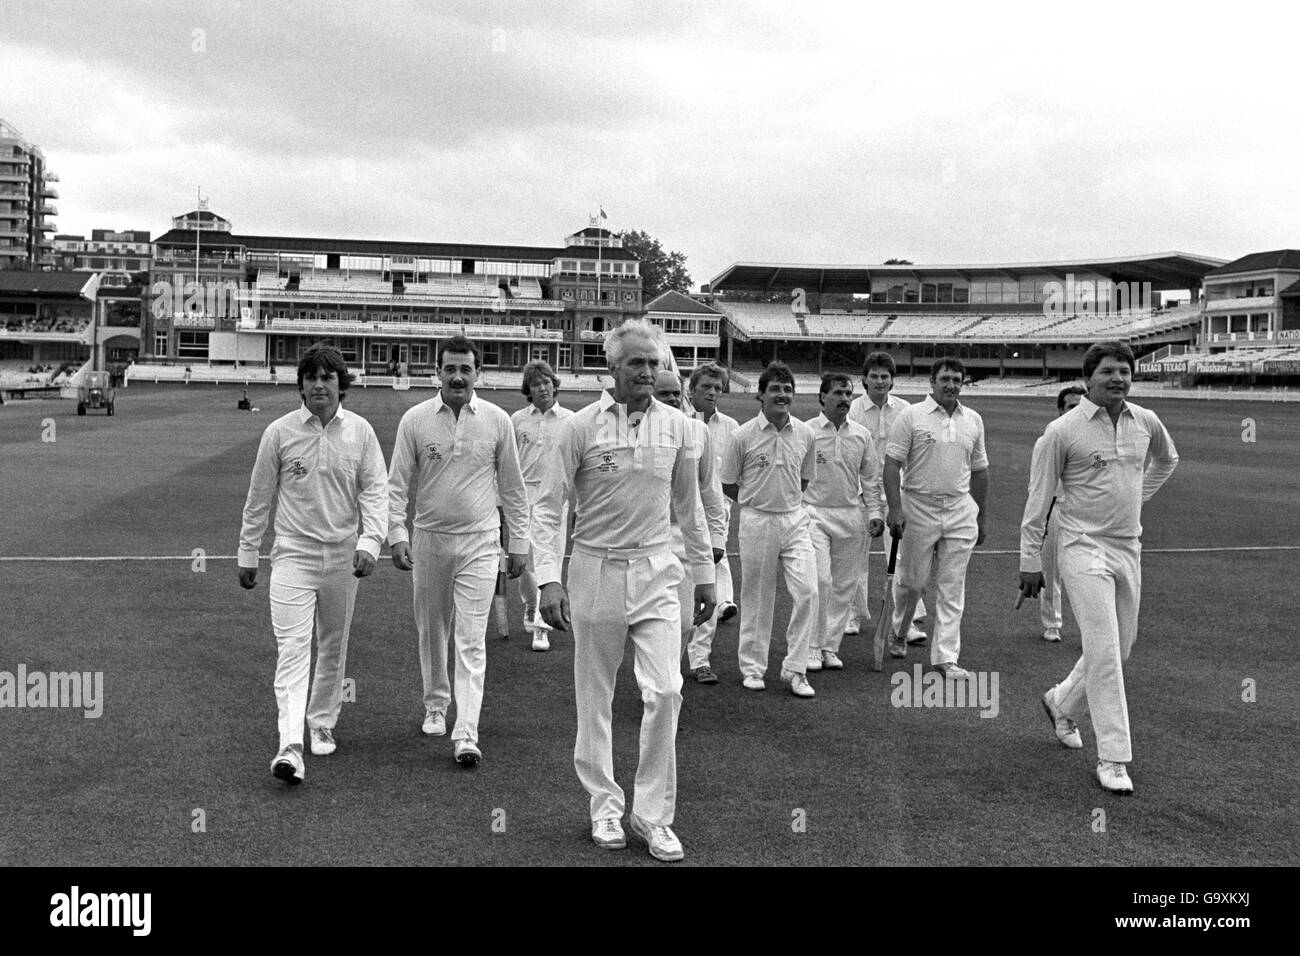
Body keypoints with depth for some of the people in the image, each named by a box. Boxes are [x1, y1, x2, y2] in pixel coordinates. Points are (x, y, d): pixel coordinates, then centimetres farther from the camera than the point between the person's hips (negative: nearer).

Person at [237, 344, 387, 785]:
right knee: (292, 650, -12)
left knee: (333, 648, 14)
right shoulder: (279, 432, -2)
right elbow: (259, 498, 5)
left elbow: (373, 490, -2)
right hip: (293, 553, -2)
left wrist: (370, 541, -17)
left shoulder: (360, 432, 0)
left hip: (342, 557, 2)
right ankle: (290, 747, -18)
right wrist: (247, 554, 9)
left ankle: (322, 724, 34)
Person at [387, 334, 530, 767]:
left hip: (479, 541, -1)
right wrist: (397, 535, -10)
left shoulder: (497, 420, -1)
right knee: (432, 631, 14)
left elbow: (512, 486, 6)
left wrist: (519, 541, 5)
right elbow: (397, 483, 1)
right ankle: (435, 705, 35)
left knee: (472, 641, -7)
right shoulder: (415, 420, -1)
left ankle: (466, 734, -8)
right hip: (429, 539, 2)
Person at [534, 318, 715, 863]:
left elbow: (689, 506, 14)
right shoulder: (580, 426, -6)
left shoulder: (675, 425, 3)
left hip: (656, 572, 2)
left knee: (665, 691, -7)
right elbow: (548, 507, -5)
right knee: (595, 698, 8)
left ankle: (653, 814, 6)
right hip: (596, 569, -2)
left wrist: (704, 573, 15)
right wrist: (547, 578, -15)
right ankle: (605, 807, 24)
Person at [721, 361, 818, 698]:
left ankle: (795, 668, 4)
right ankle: (752, 667, 21)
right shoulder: (744, 435, -7)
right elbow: (728, 485, 3)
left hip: (795, 519, 3)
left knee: (807, 591, -7)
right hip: (756, 521, -2)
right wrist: (758, 502, 8)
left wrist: (786, 499, 10)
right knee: (756, 597, 6)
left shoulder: (805, 434, 2)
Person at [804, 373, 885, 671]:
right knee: (819, 579, -14)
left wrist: (876, 512, 7)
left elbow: (871, 478, 14)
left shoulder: (862, 435, 9)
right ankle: (813, 646, -1)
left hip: (851, 515, 4)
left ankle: (831, 646, 17)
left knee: (845, 584, 6)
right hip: (815, 512, -4)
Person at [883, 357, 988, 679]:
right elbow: (892, 464, -8)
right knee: (912, 580, 7)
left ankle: (946, 657, 5)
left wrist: (980, 516, 16)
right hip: (919, 507, -3)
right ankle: (897, 632, 33)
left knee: (953, 587, 2)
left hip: (960, 509, 3)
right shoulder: (911, 416, -4)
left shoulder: (973, 420, 10)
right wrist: (894, 508, -17)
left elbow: (979, 470, 16)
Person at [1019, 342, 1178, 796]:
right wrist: (1030, 561, -6)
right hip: (1084, 549, -6)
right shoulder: (1063, 430, -10)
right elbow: (1038, 498, -6)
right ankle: (1112, 758, -6)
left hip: (1129, 549, 6)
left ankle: (1063, 704, 40)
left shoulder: (1147, 422, 4)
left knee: (1120, 645, 14)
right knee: (1104, 650, -11)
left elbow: (1167, 459, 28)